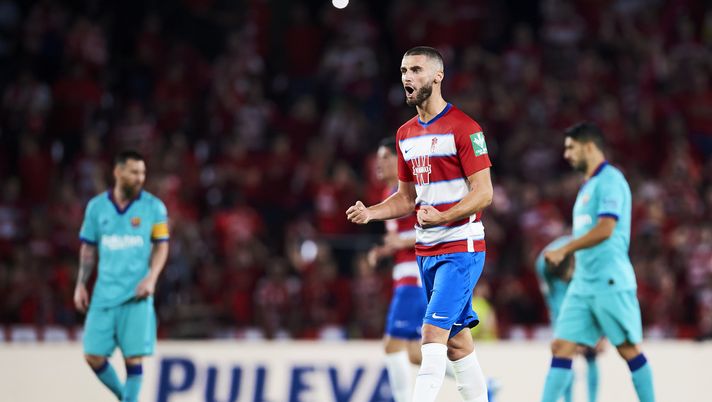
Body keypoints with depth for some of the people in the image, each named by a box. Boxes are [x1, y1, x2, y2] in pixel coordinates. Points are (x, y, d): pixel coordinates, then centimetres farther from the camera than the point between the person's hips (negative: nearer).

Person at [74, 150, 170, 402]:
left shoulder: (154, 207, 1)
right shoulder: (97, 206, 6)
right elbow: (88, 249, 13)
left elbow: (161, 246, 3)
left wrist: (151, 278, -11)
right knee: (93, 355, -1)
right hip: (104, 294, 2)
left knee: (133, 357, -7)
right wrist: (81, 285, 7)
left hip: (136, 295, -2)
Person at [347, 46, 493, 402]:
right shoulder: (405, 134, 13)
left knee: (433, 332, -17)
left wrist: (442, 216, -29)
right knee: (456, 340, 11)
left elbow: (484, 193, -15)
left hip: (461, 247, -8)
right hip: (426, 250, 8)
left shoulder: (463, 128, -11)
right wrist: (370, 212, 1)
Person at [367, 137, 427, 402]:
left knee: (393, 344, -13)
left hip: (417, 275, -10)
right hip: (405, 277, 10)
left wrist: (404, 241, -23)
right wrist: (382, 251, 11)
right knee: (412, 352, 9)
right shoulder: (391, 193, 18)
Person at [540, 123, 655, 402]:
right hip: (583, 283, 9)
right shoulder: (588, 186, 19)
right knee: (561, 347, 0)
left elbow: (605, 229, -19)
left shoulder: (610, 180, -9)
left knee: (629, 349, -2)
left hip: (610, 282, -9)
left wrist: (564, 250, -16)